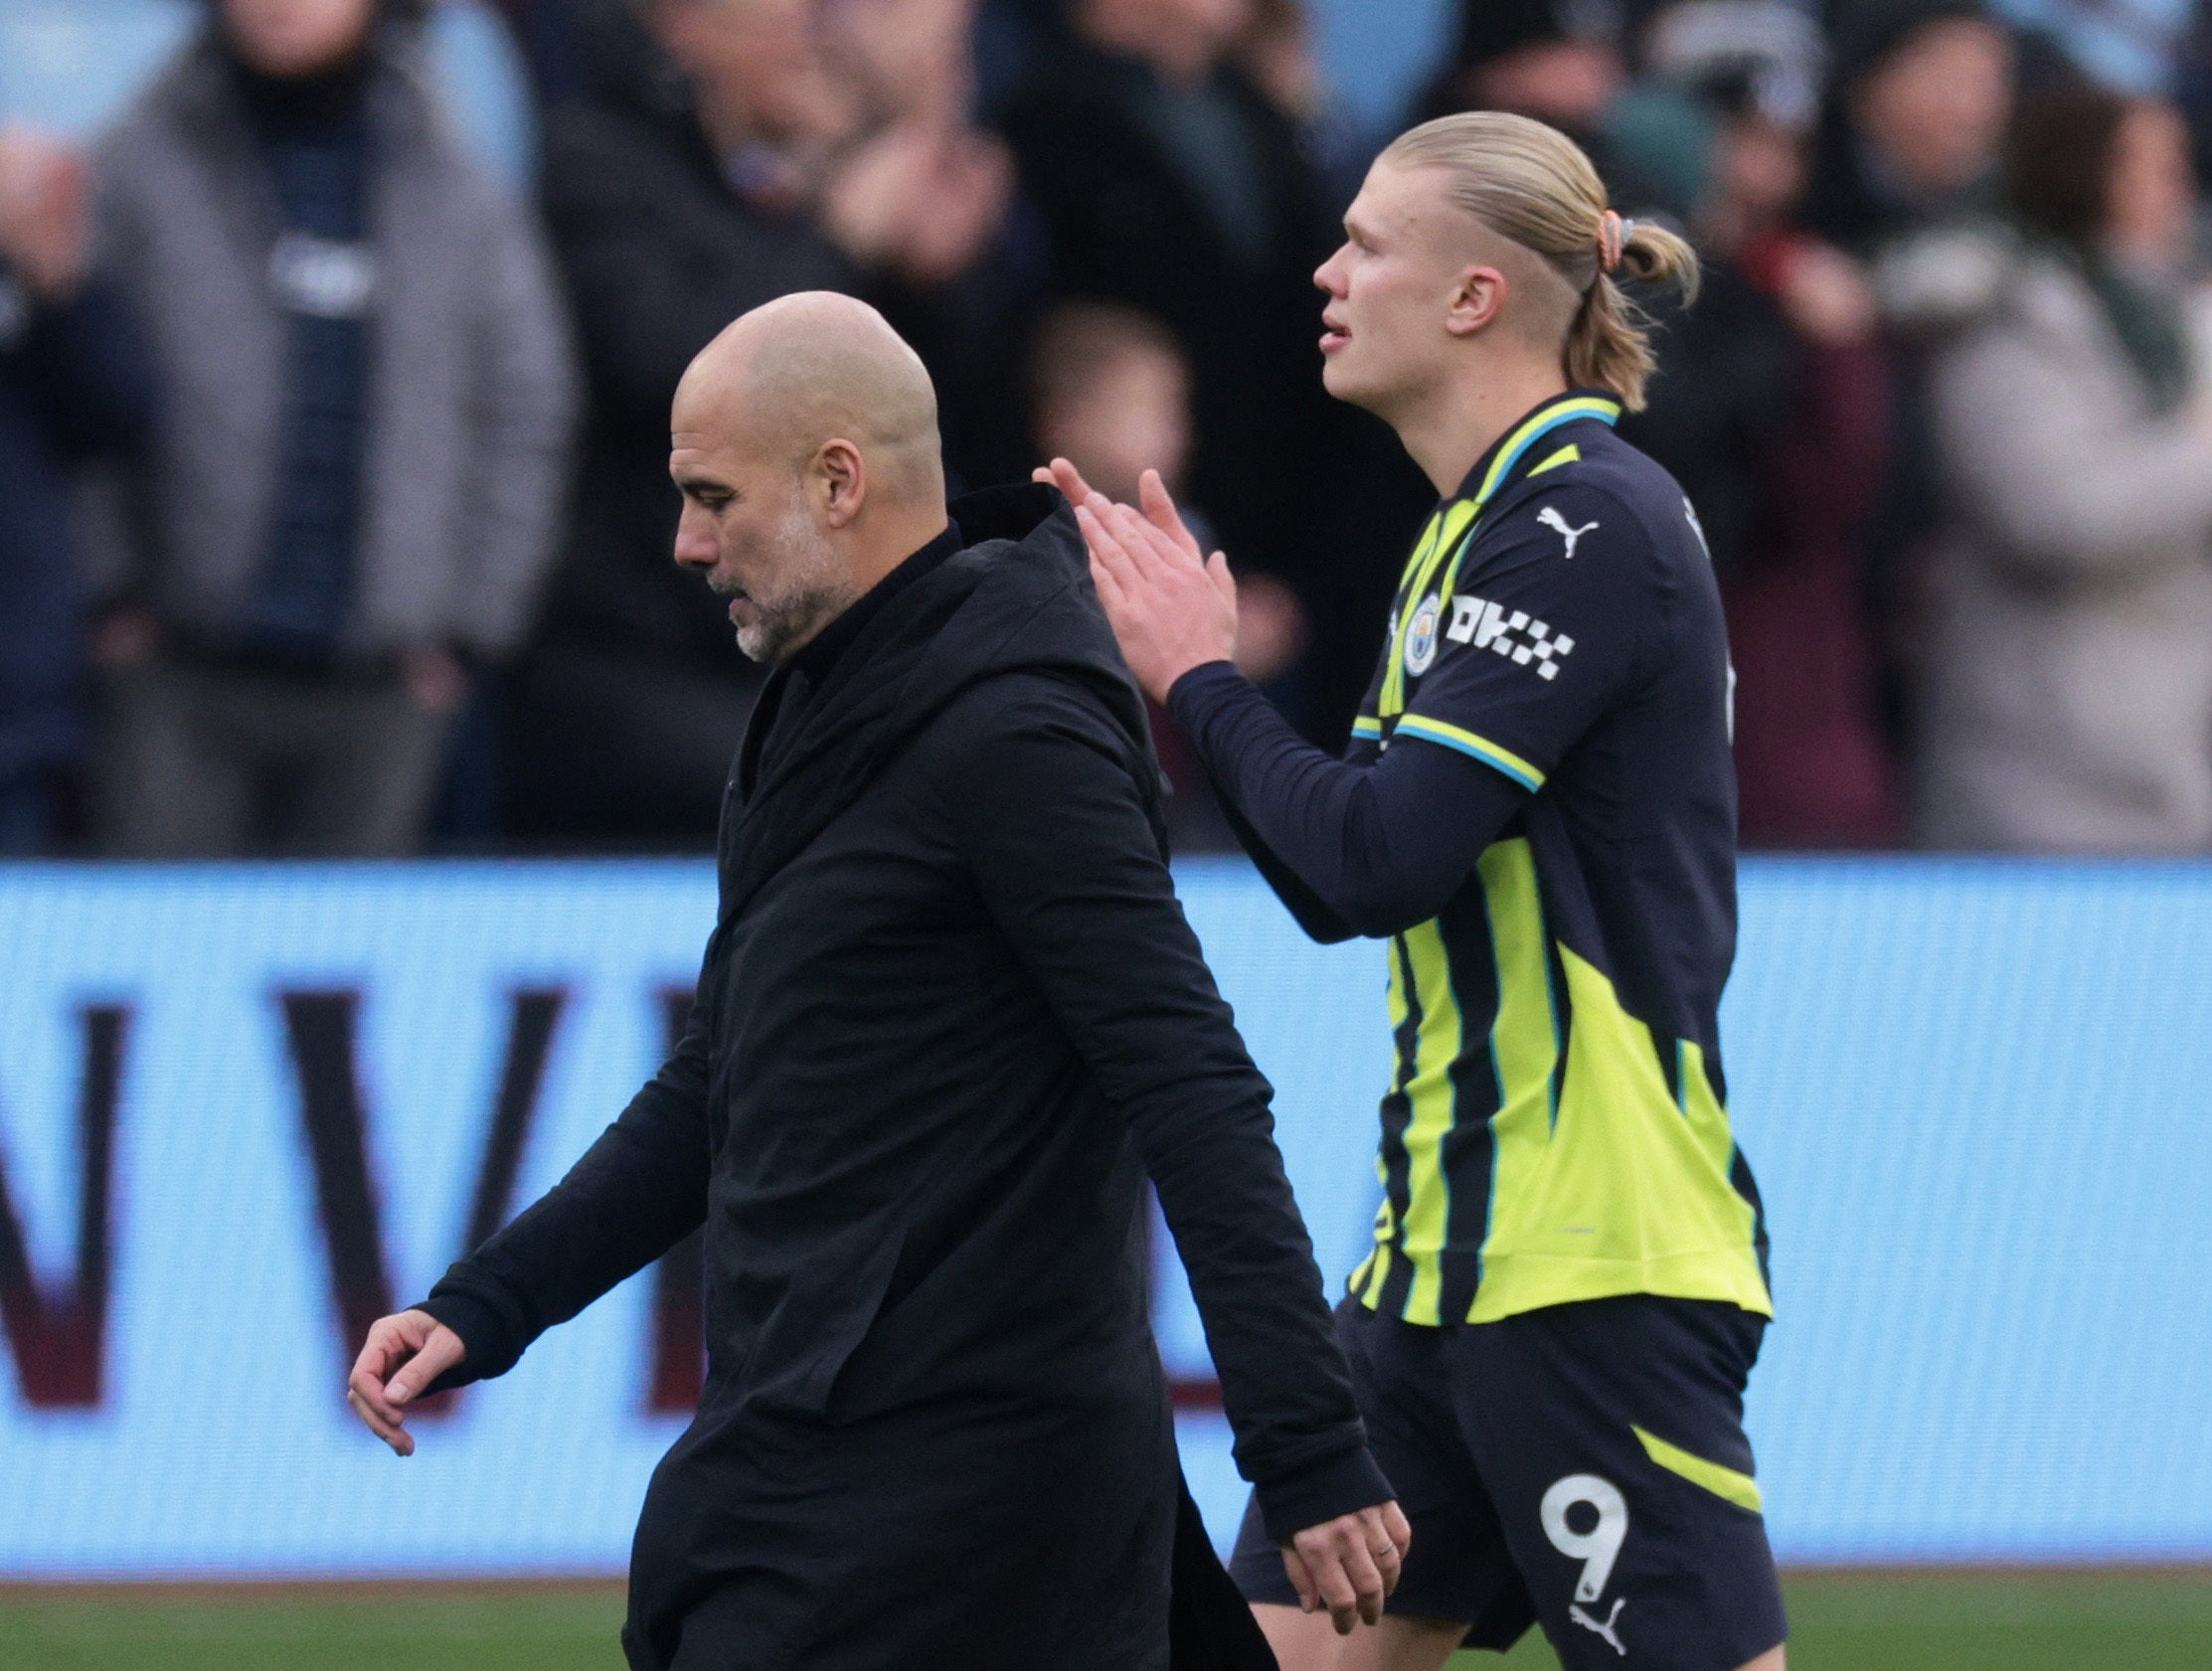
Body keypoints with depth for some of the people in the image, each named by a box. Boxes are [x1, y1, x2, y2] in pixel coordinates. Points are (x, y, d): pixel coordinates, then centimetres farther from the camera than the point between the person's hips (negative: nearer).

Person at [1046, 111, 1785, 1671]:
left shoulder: (1590, 522, -14)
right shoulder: (1480, 529, 17)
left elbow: (1381, 858, -21)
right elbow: (1339, 892, 18)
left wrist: (1202, 680, -6)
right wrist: (1177, 646, 10)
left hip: (1600, 1260, -10)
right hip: (1449, 1249, 10)